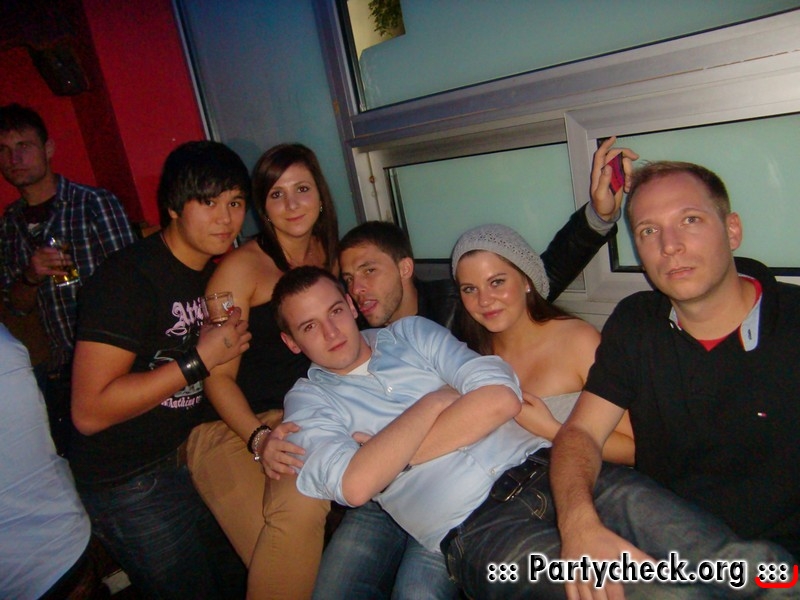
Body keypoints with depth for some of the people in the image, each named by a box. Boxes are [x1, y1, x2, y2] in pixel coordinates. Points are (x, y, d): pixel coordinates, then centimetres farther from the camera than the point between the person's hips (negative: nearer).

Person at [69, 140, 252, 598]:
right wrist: (199, 360, -25)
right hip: (133, 485, -7)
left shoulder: (215, 273, 4)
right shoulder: (129, 278, -22)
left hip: (192, 457, 8)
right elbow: (90, 412, -26)